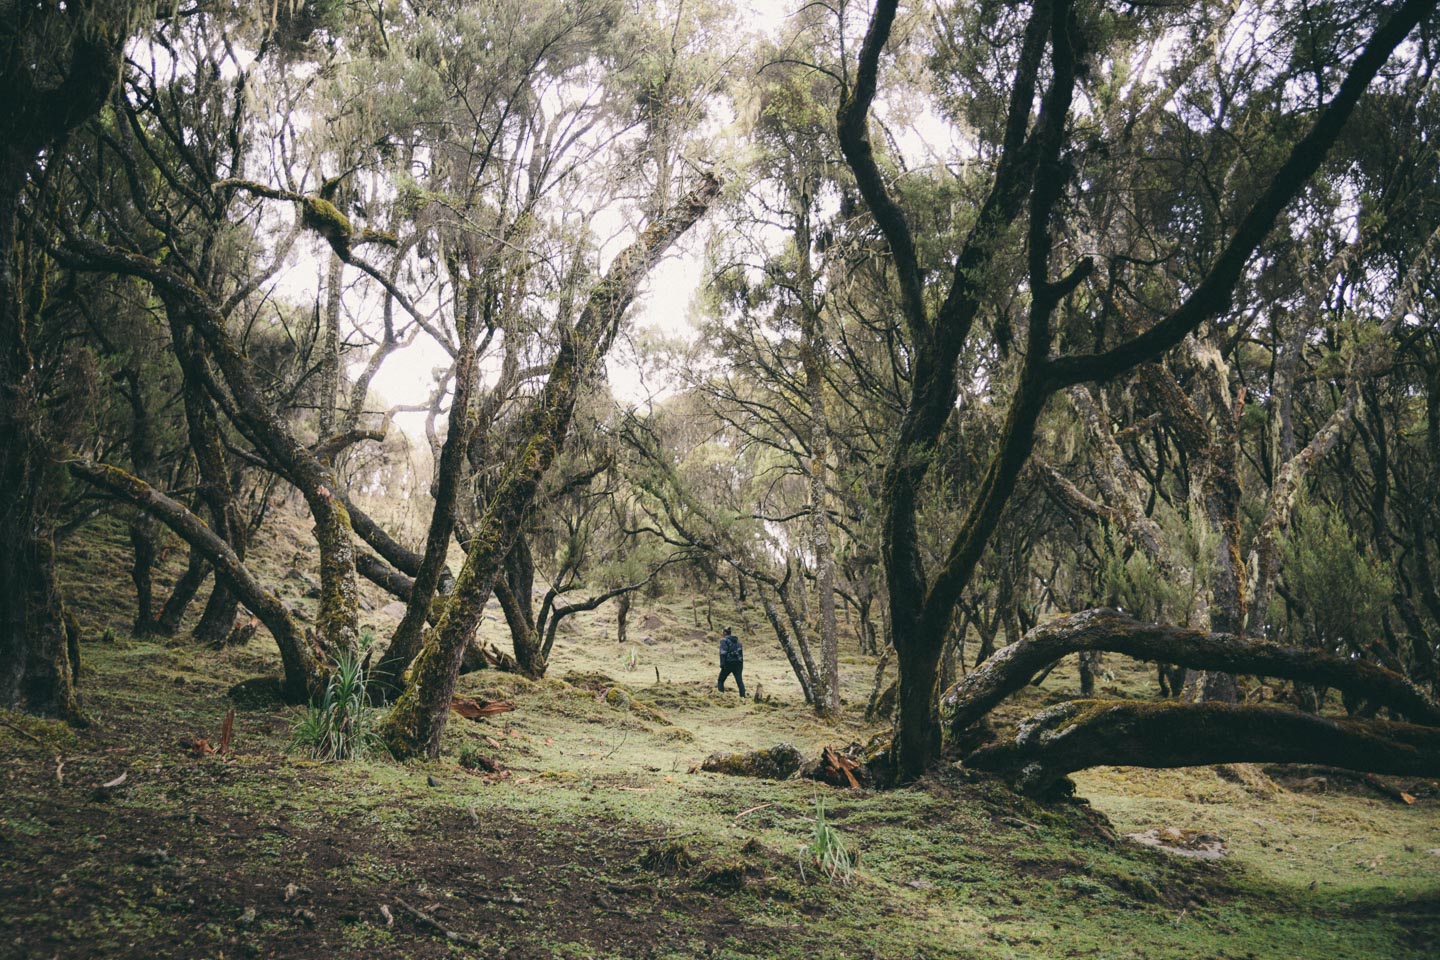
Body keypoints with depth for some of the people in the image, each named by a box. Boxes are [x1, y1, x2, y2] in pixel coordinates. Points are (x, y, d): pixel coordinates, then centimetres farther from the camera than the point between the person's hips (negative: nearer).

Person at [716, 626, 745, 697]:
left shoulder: (724, 640, -4)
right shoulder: (736, 640, 16)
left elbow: (723, 653, -13)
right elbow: (741, 651, 15)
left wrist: (722, 665, -14)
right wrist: (741, 664, 17)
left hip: (729, 663, -5)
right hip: (738, 663, 5)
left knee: (721, 680, 10)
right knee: (739, 680, 2)